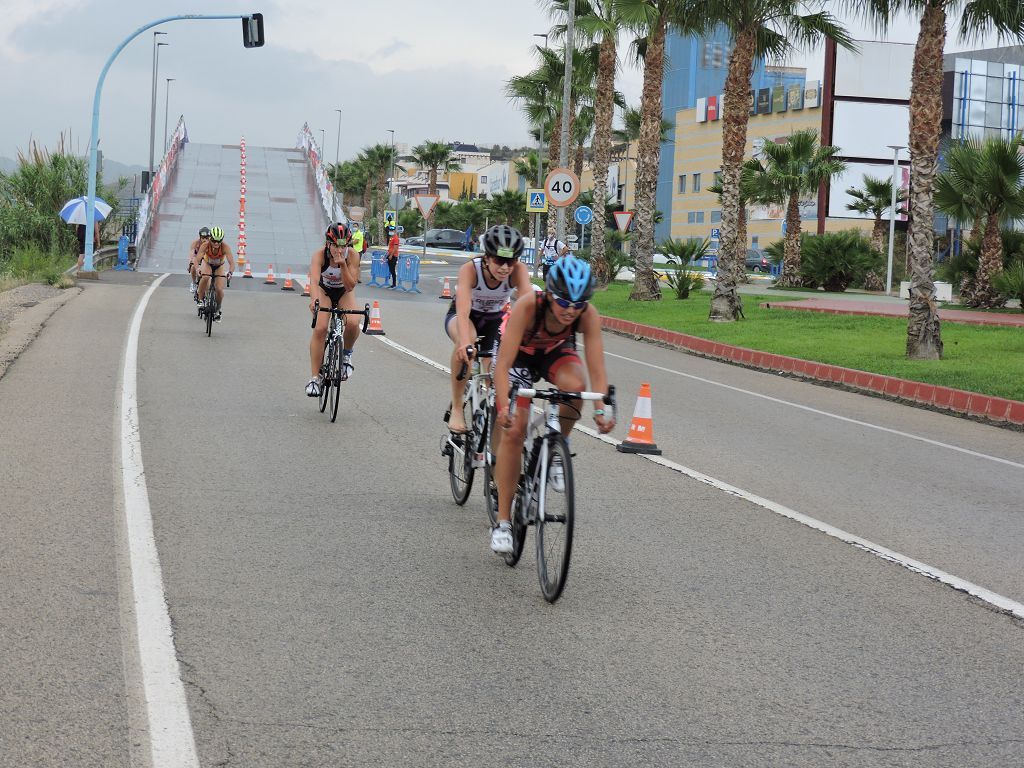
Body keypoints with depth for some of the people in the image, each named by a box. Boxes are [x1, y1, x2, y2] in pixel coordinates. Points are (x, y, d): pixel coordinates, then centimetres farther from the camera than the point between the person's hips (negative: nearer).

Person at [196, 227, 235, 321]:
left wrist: (230, 272, -60)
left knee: (219, 289, -14)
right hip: (207, 264, 0)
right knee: (205, 278, -33)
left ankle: (217, 310, 13)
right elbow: (197, 259, -40)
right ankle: (201, 300, -11)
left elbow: (232, 263, -40)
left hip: (220, 266, 0)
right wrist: (198, 268, -60)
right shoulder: (205, 245, -32)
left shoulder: (225, 247, -34)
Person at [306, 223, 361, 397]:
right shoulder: (320, 254, -29)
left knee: (352, 323, -29)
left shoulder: (352, 255, -25)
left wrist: (342, 264, -39)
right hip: (324, 291, -1)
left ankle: (346, 354, 3)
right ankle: (315, 377, -14)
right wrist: (314, 299, -63)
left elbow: (350, 286, -26)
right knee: (320, 329, -22)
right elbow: (314, 280, -44)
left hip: (344, 292, 1)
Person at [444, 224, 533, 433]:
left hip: (493, 320, 3)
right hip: (462, 316, -3)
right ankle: (456, 409, -23)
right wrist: (465, 342, -66)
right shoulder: (470, 269, -35)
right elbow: (463, 311, -48)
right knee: (466, 342, -36)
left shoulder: (519, 271, -29)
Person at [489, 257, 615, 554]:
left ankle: (555, 454, -6)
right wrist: (504, 407, -54)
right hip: (520, 353, -2)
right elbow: (503, 364, -41)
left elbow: (597, 371, -33)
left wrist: (600, 410, -49)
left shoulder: (589, 316, -32)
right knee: (513, 431, -13)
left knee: (575, 386, -33)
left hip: (557, 351, 2)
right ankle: (503, 522, -2)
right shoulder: (528, 305, -39)